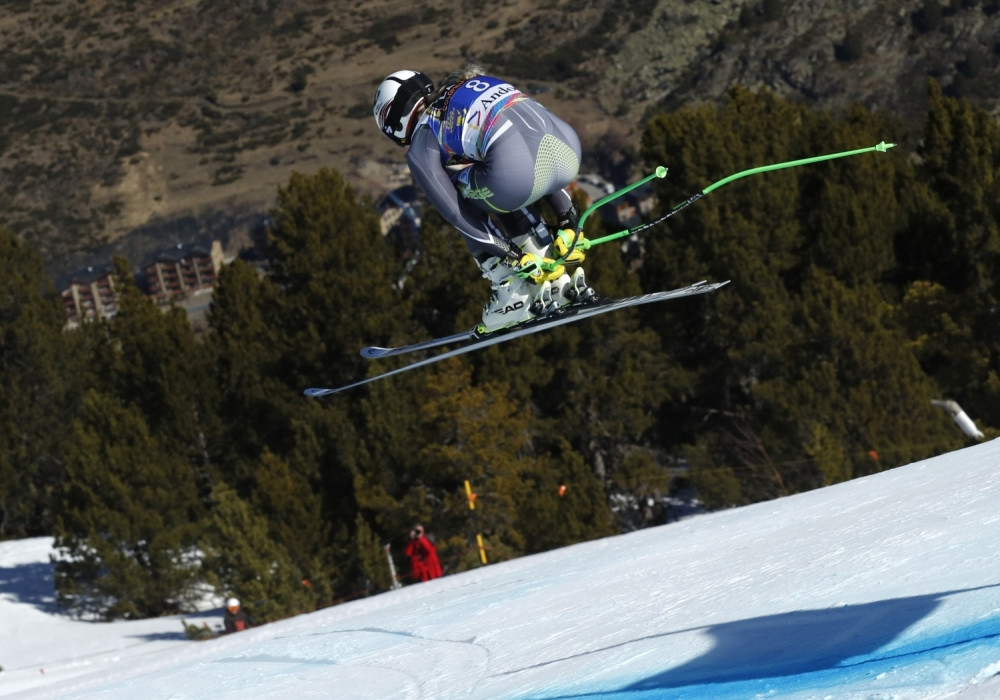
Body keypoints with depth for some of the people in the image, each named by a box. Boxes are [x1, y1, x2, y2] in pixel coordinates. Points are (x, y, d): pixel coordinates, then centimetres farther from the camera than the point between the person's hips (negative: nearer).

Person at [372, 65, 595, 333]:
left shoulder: (420, 150, 16)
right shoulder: (472, 85, 35)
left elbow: (459, 215, 14)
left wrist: (515, 258, 19)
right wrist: (568, 220, 34)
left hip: (517, 173, -7)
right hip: (569, 150, 7)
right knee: (511, 197, 37)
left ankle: (512, 295, 20)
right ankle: (565, 279, 28)